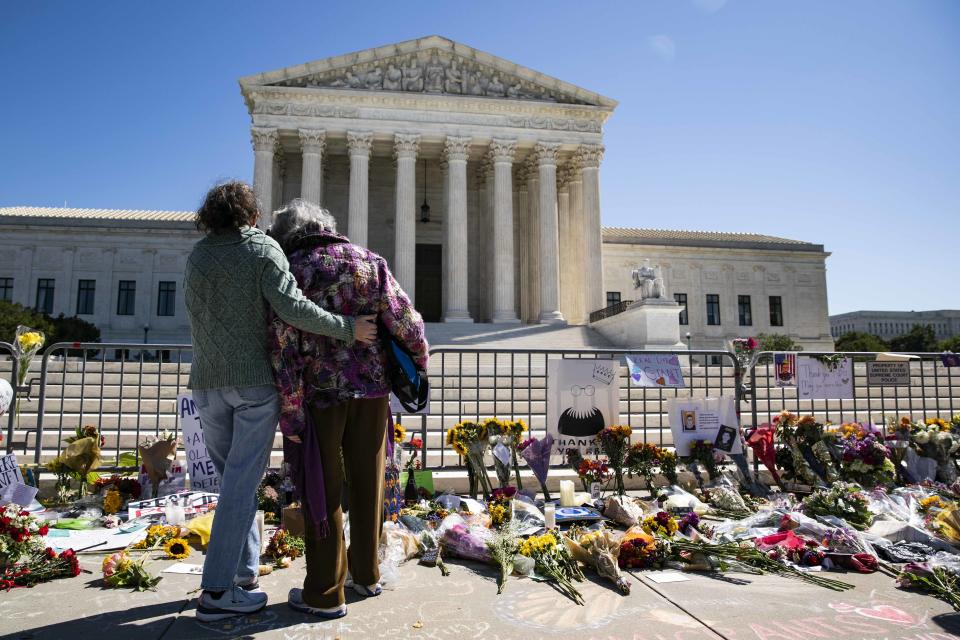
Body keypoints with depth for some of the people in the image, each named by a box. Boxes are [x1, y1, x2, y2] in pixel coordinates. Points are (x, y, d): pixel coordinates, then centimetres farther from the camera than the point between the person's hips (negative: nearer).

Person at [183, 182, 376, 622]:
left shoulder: (196, 256, 9)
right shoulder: (262, 250, -6)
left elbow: (198, 314, 14)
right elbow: (292, 308, -19)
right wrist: (347, 328, -13)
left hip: (207, 381, 5)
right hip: (255, 379, -5)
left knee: (232, 476, 16)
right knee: (242, 481, -2)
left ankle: (245, 568, 22)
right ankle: (217, 591, -1)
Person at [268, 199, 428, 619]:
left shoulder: (291, 272, -3)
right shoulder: (369, 261, 5)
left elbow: (284, 347, -11)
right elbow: (405, 321, -1)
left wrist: (289, 412, -8)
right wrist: (419, 361, 16)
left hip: (320, 392, -3)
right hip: (372, 387, 4)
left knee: (322, 489, 6)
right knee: (367, 484, 15)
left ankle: (325, 592, 14)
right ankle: (365, 574, 29)